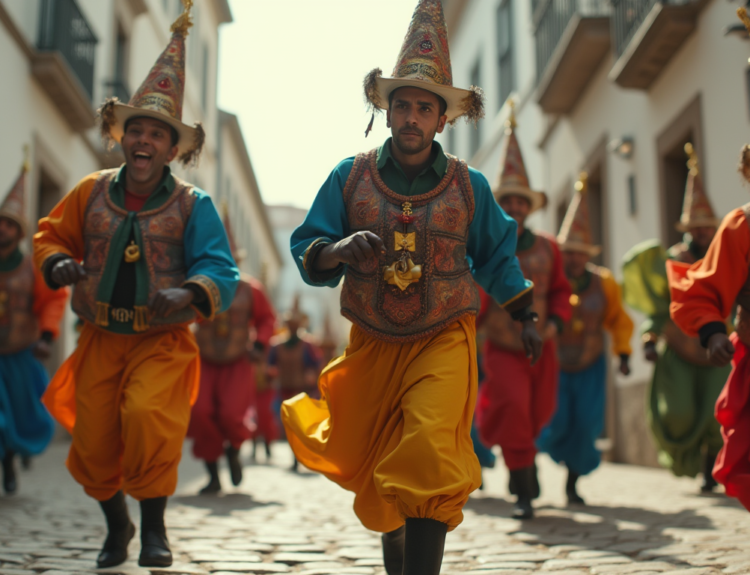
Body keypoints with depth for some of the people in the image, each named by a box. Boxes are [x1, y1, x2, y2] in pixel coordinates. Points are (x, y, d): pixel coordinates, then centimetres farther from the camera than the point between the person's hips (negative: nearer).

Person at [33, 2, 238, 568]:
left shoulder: (192, 204, -5)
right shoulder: (91, 191, 3)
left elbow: (221, 271, -10)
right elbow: (51, 235, 15)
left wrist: (189, 294, -30)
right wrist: (58, 264, -7)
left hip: (162, 341, -3)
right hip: (99, 340, 4)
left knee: (149, 417, -26)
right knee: (94, 441, 5)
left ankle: (154, 525, -1)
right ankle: (116, 525, 35)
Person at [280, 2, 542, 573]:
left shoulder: (469, 186, -1)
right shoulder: (349, 177, -3)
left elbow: (496, 254, 15)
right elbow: (306, 249, -2)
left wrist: (526, 317, 17)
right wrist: (336, 251, -25)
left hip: (444, 340, -2)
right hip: (374, 344, 2)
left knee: (429, 455, -23)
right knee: (375, 467, 15)